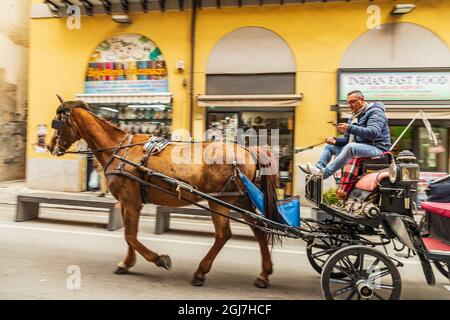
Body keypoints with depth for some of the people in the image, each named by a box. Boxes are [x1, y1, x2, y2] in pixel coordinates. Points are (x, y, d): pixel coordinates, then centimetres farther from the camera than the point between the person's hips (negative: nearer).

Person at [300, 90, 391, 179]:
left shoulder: (375, 112, -7)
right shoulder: (354, 117, 18)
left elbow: (373, 133, -25)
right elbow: (347, 139, 16)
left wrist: (350, 128, -34)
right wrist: (335, 140, -6)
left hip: (376, 148, -9)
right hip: (359, 147, 9)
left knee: (350, 147, -38)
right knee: (329, 146, 8)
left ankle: (323, 173, -43)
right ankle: (319, 167, -18)